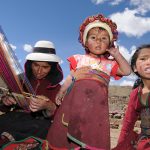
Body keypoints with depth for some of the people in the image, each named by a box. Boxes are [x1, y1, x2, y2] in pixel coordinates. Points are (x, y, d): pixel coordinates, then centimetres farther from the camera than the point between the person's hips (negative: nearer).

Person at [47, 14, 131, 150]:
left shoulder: (110, 63, 22)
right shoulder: (80, 58, 20)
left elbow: (127, 71, 11)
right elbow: (71, 77, 16)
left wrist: (116, 54, 15)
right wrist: (61, 92, 3)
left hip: (97, 101, 0)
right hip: (76, 95, 0)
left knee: (94, 132, -7)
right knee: (67, 130, -3)